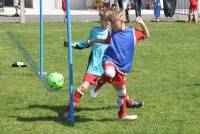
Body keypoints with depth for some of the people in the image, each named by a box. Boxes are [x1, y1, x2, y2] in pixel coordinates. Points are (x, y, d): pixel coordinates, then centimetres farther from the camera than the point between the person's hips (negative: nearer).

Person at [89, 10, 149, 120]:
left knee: (122, 91, 9)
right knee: (109, 73, -41)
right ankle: (101, 82, -8)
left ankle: (122, 114, 25)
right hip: (110, 60, -2)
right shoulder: (112, 33, 7)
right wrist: (94, 40, 26)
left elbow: (146, 35, 16)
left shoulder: (132, 32, 4)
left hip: (122, 67, 2)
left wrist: (142, 23, 0)